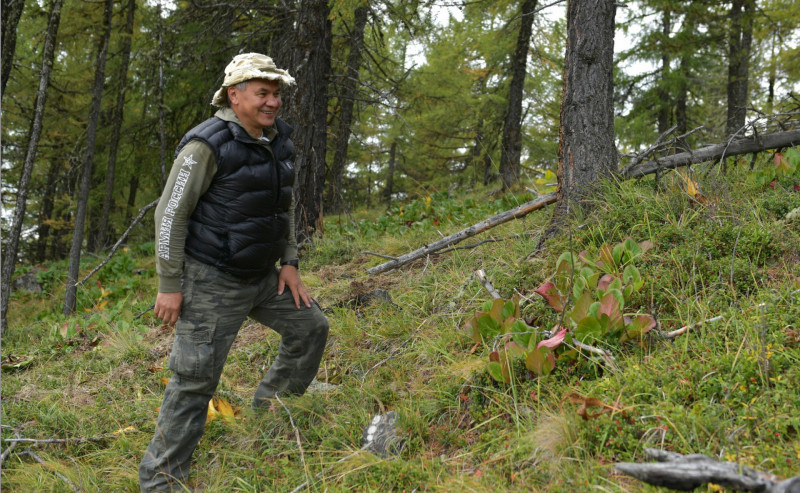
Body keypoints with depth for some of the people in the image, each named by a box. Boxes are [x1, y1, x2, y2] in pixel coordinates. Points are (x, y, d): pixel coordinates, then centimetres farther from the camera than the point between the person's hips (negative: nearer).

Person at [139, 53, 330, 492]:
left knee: (310, 327, 15)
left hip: (260, 275, 8)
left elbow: (285, 203, 17)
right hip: (211, 281, -8)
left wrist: (289, 262, 9)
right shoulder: (208, 145, -20)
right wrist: (169, 286, -17)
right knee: (195, 378, -6)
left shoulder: (277, 140, 5)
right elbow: (170, 214, -17)